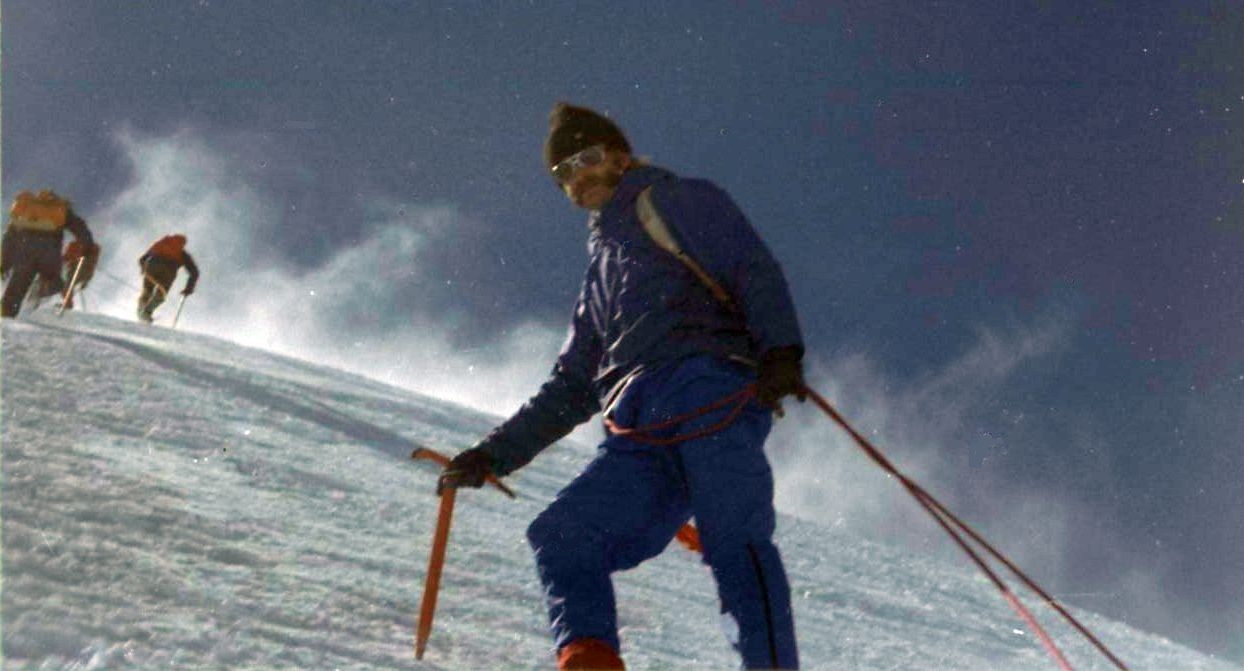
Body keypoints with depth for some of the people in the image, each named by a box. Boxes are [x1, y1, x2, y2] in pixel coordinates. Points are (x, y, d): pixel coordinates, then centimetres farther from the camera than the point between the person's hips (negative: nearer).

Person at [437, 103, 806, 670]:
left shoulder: (676, 201, 19)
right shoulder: (601, 274, 38)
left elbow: (753, 270, 3)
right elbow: (569, 391, 37)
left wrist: (781, 349, -15)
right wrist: (493, 455, 30)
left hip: (710, 384, -6)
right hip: (640, 438, 6)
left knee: (733, 541, -25)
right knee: (560, 537, -15)